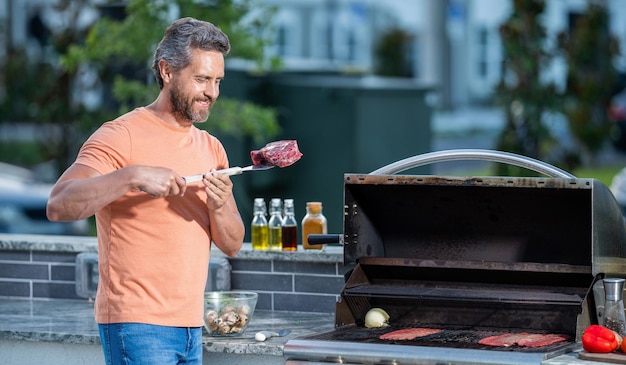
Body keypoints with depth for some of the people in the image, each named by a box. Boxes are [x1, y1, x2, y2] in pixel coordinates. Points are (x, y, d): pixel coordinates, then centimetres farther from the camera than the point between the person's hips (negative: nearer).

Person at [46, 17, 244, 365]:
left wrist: (219, 207, -10)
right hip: (138, 324, -7)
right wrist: (133, 177, -30)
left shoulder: (211, 148, 14)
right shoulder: (121, 136, -9)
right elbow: (59, 205, -22)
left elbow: (232, 245, 11)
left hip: (190, 325, 7)